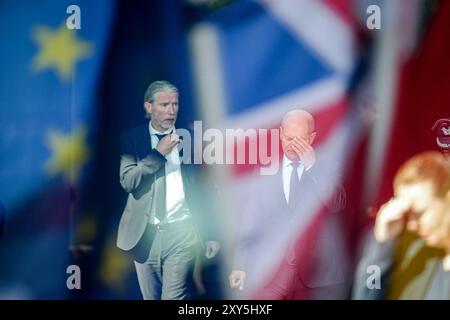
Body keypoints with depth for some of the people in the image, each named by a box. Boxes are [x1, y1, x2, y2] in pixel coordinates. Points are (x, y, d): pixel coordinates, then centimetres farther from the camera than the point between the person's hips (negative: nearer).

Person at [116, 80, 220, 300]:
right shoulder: (132, 139, 3)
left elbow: (205, 189, 5)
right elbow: (127, 181, -9)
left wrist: (212, 234, 4)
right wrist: (159, 153, -13)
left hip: (182, 232, -1)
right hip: (145, 234, 1)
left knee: (174, 297, -10)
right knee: (150, 297, 12)